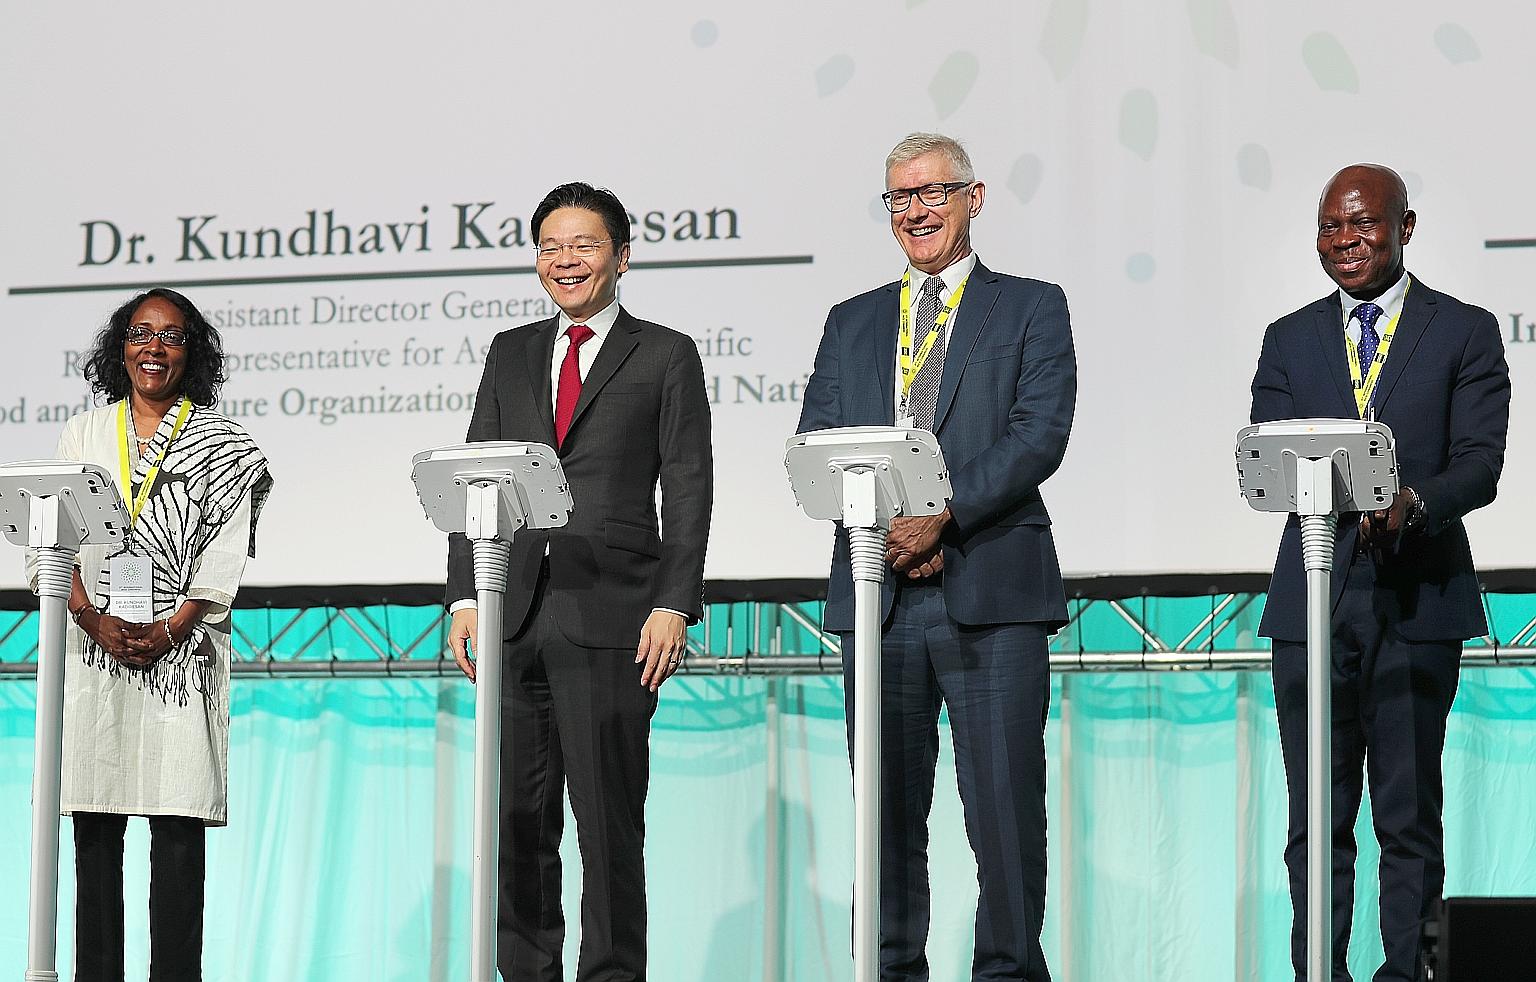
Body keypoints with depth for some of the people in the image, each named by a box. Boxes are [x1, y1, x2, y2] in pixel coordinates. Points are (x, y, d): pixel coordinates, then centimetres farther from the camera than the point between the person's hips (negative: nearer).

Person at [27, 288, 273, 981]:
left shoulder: (223, 446, 8)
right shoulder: (83, 435, 15)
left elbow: (225, 556, 0)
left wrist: (168, 630, -13)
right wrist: (94, 620, -10)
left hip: (182, 650, -2)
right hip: (93, 645, 2)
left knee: (178, 827, -6)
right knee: (94, 825, -1)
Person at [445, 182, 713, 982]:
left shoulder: (665, 357, 5)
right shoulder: (511, 354, 17)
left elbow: (687, 491, 0)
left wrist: (674, 607, -10)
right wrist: (465, 596, 4)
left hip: (609, 617, -4)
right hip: (515, 616, 4)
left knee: (609, 821, -3)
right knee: (517, 823, 5)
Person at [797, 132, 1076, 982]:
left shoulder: (1031, 309, 8)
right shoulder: (852, 323, 19)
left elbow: (1038, 435, -6)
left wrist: (941, 515, -16)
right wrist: (880, 526, -9)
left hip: (990, 594, -3)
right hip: (878, 594, 3)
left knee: (1004, 806, -5)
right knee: (887, 808, 5)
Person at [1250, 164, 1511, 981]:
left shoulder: (1466, 332, 5)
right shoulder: (1288, 340, 13)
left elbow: (1480, 465, -5)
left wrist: (1412, 501, -26)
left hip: (1418, 600, -2)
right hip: (1314, 602, 2)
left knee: (1409, 813, 1)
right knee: (1316, 817, 3)